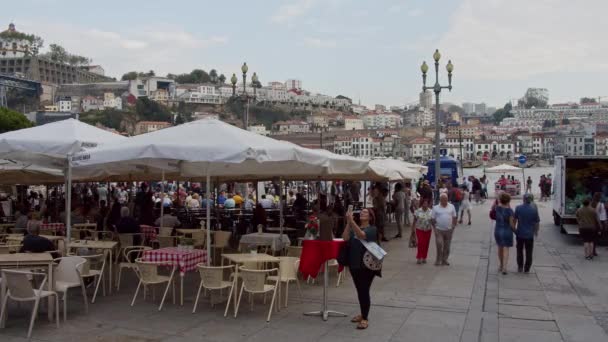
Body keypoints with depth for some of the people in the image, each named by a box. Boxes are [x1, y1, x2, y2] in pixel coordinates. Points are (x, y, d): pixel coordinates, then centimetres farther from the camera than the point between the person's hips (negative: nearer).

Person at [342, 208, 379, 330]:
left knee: (364, 291, -5)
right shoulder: (353, 228, 7)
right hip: (354, 264, 5)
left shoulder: (372, 229, -7)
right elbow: (345, 238, -10)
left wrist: (352, 221, -34)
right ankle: (363, 314, 30)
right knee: (359, 291, 16)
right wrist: (348, 223, -15)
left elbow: (361, 235, -27)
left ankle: (365, 319, 3)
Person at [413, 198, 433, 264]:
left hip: (428, 230, 2)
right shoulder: (417, 211, -4)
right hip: (419, 229, -2)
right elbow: (414, 220, 0)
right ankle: (418, 258, -2)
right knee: (420, 243, -10)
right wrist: (413, 228, -2)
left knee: (426, 244, 5)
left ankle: (424, 258, 18)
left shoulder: (430, 212, 3)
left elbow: (432, 221, 6)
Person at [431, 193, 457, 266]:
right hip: (439, 230, -2)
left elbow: (454, 217, 11)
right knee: (439, 245, -10)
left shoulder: (451, 207, 7)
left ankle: (444, 260, 20)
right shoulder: (436, 208, 0)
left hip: (449, 230, 3)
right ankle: (438, 260, 2)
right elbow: (433, 219, 2)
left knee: (447, 246, 8)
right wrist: (435, 228, -6)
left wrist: (453, 226, 1)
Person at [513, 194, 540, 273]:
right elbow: (537, 222, -3)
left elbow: (514, 219, -3)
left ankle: (520, 267, 16)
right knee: (528, 253, 11)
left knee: (520, 251, 15)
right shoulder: (534, 209, -9)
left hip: (520, 233, 0)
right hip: (529, 234, 0)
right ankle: (527, 268, 15)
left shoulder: (518, 208, -9)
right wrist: (536, 231, 13)